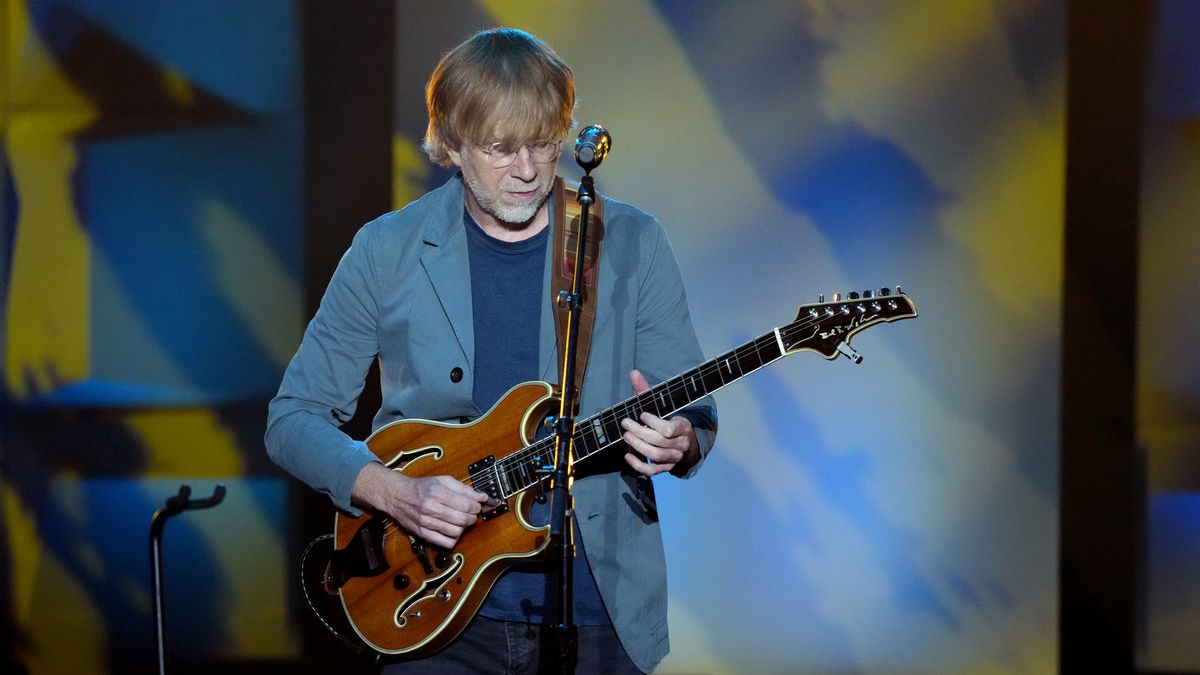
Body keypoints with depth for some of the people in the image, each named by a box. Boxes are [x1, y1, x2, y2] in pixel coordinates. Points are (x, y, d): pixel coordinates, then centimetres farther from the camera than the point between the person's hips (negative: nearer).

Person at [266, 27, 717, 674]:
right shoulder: (388, 251, -2)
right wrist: (392, 491, -15)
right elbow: (294, 418, 1)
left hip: (600, 610, 1)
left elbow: (697, 417, 4)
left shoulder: (631, 244, -1)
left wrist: (678, 443, -20)